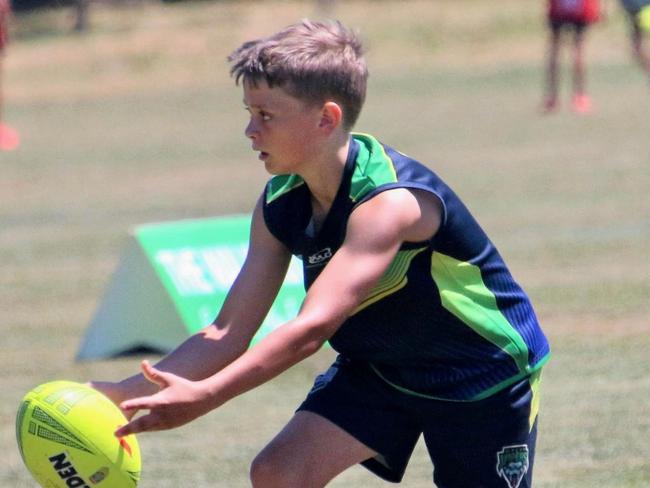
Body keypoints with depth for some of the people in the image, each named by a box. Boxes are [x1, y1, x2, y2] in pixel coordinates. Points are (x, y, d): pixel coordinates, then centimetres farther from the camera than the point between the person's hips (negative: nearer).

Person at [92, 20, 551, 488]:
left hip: (486, 373, -6)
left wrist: (204, 396, -55)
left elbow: (314, 326, -45)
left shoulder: (391, 200, -35)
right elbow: (226, 335, -10)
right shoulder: (280, 204, -12)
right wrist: (124, 393, -25)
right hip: (380, 367, 6)